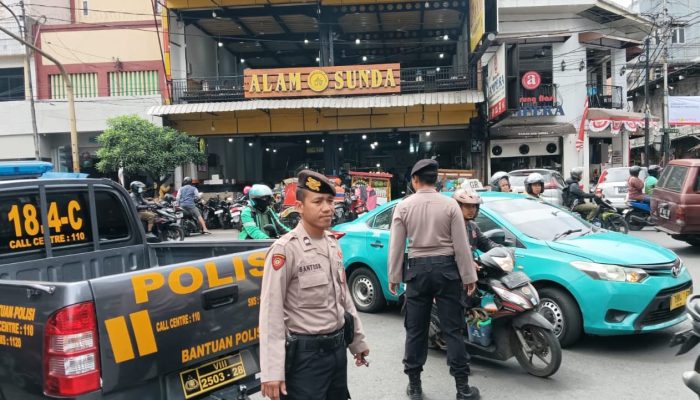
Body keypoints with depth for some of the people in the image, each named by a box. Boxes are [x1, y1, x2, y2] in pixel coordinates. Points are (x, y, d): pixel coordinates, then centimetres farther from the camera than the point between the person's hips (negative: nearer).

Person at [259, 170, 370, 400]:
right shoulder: (286, 249, -17)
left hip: (338, 348, 7)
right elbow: (271, 313, -19)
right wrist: (272, 371, -22)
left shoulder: (333, 244, 6)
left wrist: (357, 341, 18)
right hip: (306, 354, -7)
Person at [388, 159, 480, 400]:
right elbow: (461, 245, -5)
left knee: (415, 329, 10)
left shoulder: (403, 206, -3)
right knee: (453, 329, 5)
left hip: (417, 269, 1)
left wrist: (394, 277, 5)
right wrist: (468, 276, 2)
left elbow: (396, 246, -2)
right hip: (446, 268, 0)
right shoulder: (450, 205, -5)